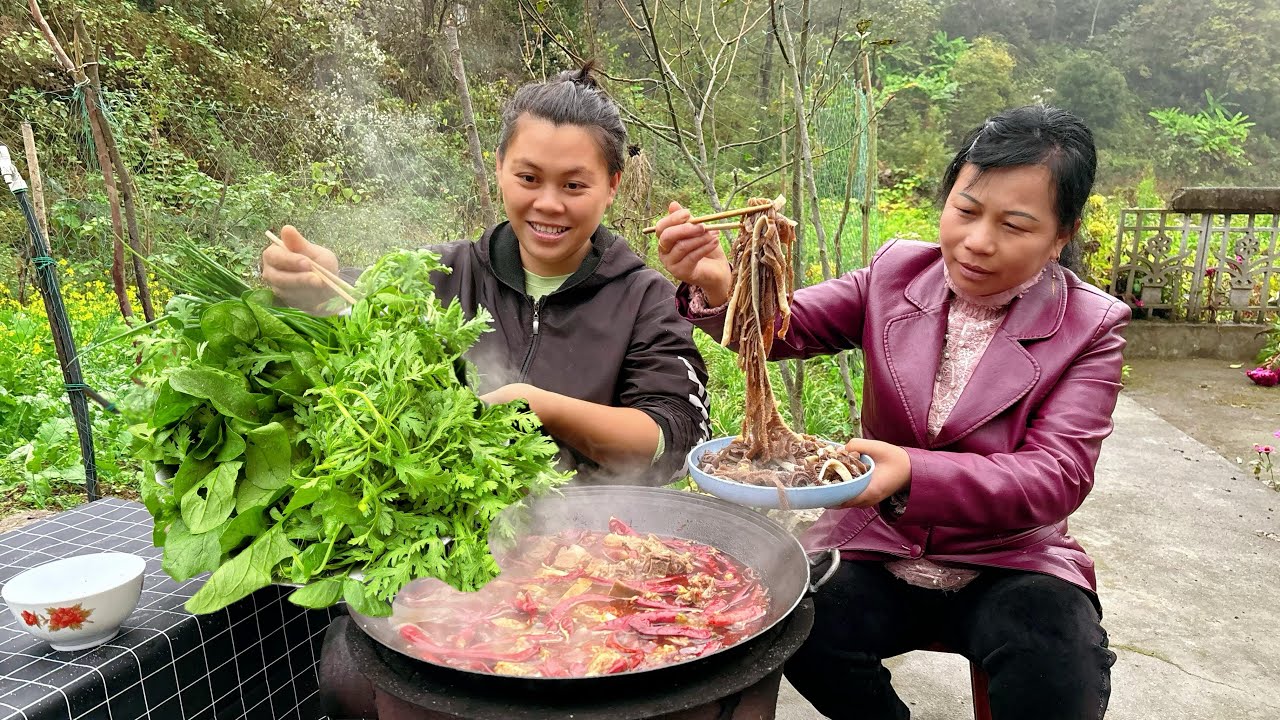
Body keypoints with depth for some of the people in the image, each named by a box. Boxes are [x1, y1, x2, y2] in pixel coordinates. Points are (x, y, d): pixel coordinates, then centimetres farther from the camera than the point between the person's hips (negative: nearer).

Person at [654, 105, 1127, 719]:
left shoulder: (1090, 329, -5)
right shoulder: (897, 273, 0)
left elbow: (1056, 476, -15)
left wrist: (913, 474, -33)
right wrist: (717, 286, -29)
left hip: (1008, 562, -1)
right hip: (876, 550, 2)